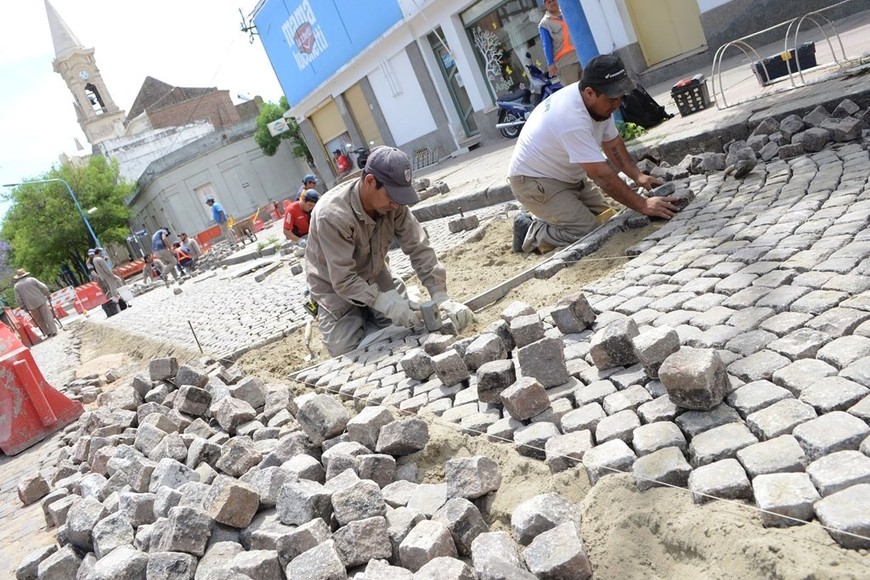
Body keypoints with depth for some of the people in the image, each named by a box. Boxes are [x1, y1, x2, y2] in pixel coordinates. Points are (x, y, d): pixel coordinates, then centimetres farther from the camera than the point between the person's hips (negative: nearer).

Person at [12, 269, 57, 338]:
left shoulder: (16, 286, 6)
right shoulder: (32, 279, 2)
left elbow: (18, 299, 3)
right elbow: (43, 287, -3)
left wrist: (23, 307, 12)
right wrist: (48, 295, 8)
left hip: (31, 305, 1)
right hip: (41, 301, -1)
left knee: (39, 320, 12)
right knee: (47, 316, 2)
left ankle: (47, 333, 14)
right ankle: (53, 331, -2)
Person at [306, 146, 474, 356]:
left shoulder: (393, 203, -21)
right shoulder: (332, 215, -36)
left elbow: (419, 248, -19)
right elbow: (343, 280, -34)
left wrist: (440, 295, -29)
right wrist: (386, 304, -43)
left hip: (373, 277, 5)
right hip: (335, 287, -4)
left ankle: (365, 321, 25)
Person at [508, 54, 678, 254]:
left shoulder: (598, 101, -7)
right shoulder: (573, 119, -35)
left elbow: (612, 143, 7)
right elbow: (602, 175, -35)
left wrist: (638, 176, -4)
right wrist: (643, 205, -31)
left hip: (566, 174, 10)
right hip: (534, 180, -9)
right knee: (588, 231, -19)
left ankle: (543, 219, 17)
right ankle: (532, 234, 1)